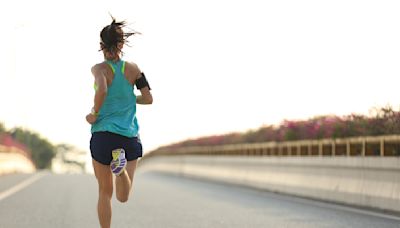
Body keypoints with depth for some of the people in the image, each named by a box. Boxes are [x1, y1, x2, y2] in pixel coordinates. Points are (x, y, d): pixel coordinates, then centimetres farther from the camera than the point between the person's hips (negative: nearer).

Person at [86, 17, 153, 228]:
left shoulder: (100, 69, -7)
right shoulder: (133, 69, 2)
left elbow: (102, 90, -27)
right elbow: (148, 99, 2)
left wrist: (94, 113, -11)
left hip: (102, 134, -1)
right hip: (130, 137, 2)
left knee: (105, 193, 14)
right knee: (123, 197, 3)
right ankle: (121, 165, -26)